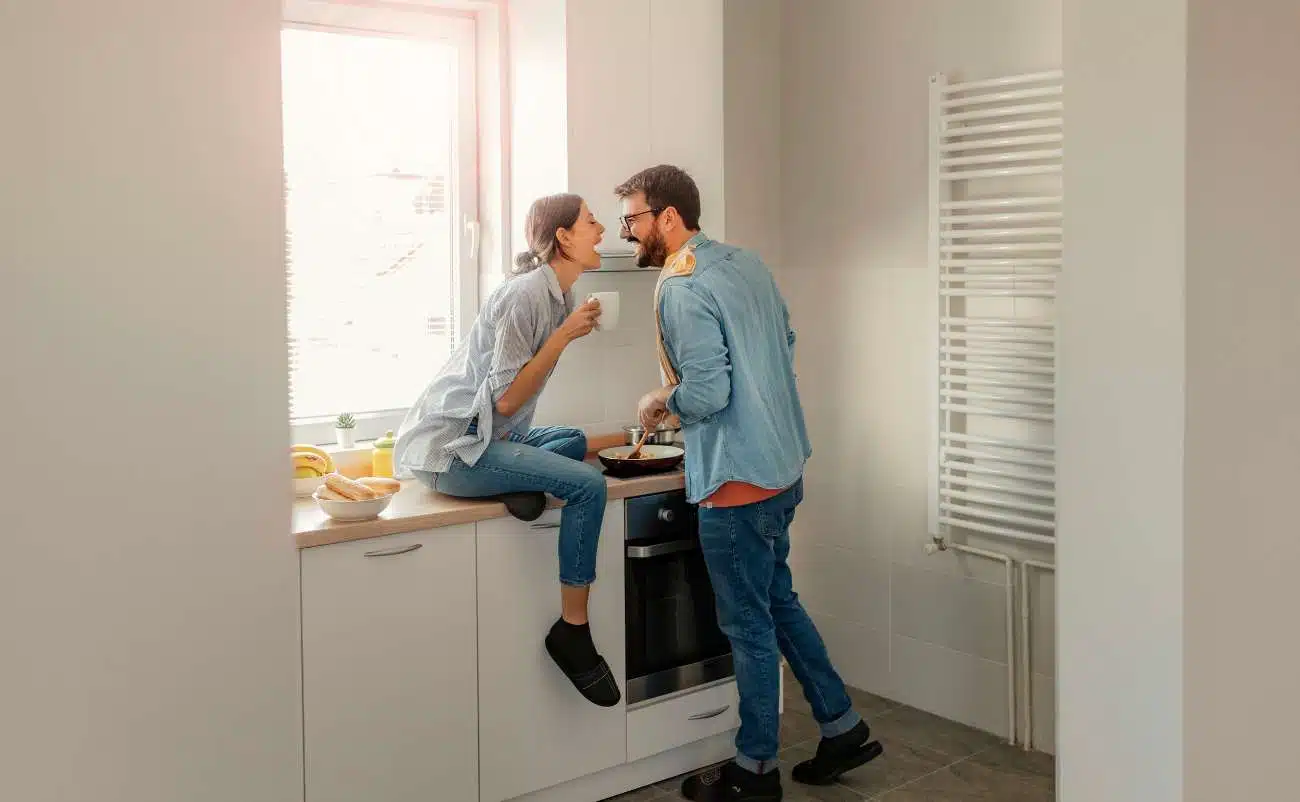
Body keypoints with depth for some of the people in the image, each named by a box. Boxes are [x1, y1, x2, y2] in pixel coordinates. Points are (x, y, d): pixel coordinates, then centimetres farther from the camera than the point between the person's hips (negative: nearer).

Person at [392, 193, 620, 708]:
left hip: (483, 436, 10)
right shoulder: (526, 294, -16)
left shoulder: (556, 294, 11)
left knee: (574, 441, 24)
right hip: (449, 448, -10)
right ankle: (572, 633, -12)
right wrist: (564, 336, -17)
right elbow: (507, 398, -20)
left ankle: (519, 484, -2)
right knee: (587, 484, -19)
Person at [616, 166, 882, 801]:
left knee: (749, 624, 4)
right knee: (777, 599, 22)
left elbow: (706, 394, -24)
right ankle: (842, 727, 29)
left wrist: (659, 401, -5)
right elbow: (786, 341, 19)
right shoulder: (747, 263, 9)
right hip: (784, 466, 9)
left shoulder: (681, 290, -18)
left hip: (737, 481, -9)